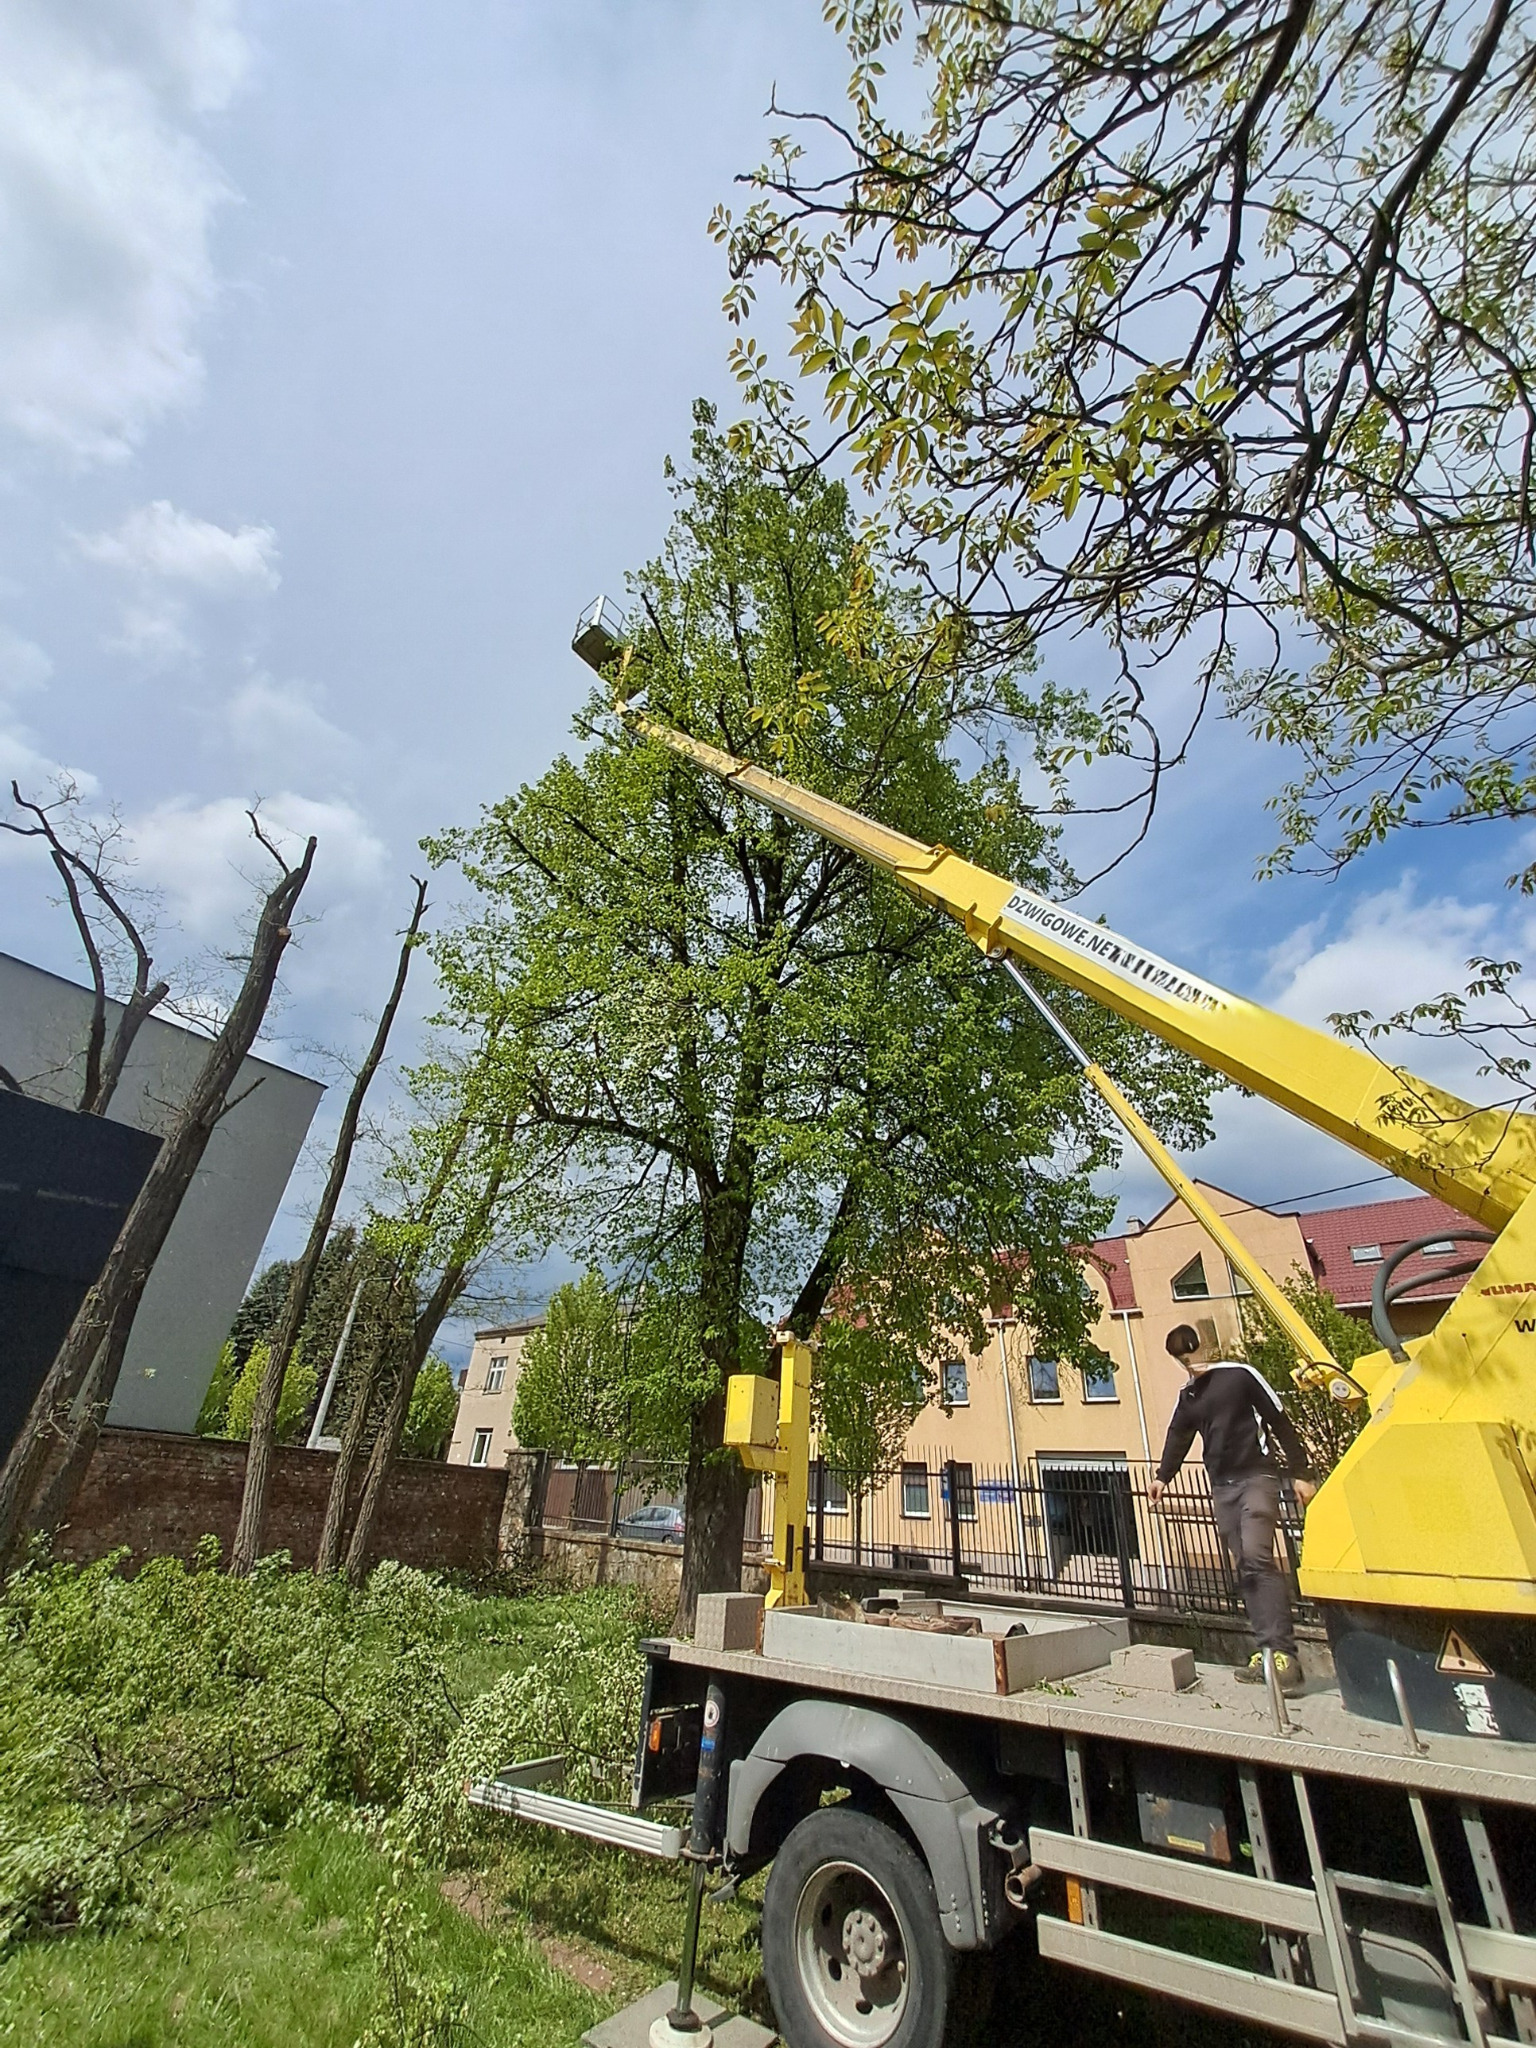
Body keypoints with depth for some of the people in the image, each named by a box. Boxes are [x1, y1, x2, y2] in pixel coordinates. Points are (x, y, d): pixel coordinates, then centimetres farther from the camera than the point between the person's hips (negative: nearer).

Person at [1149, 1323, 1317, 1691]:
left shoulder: (1240, 1375, -5)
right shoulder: (1187, 1396, 12)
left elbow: (1280, 1422, -4)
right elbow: (1178, 1437, 17)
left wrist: (1300, 1474, -6)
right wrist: (1163, 1477, 8)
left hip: (1257, 1477, -6)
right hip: (1222, 1487, 6)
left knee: (1258, 1557, -18)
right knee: (1245, 1569, 4)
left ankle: (1283, 1653, -16)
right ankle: (1267, 1651, 8)